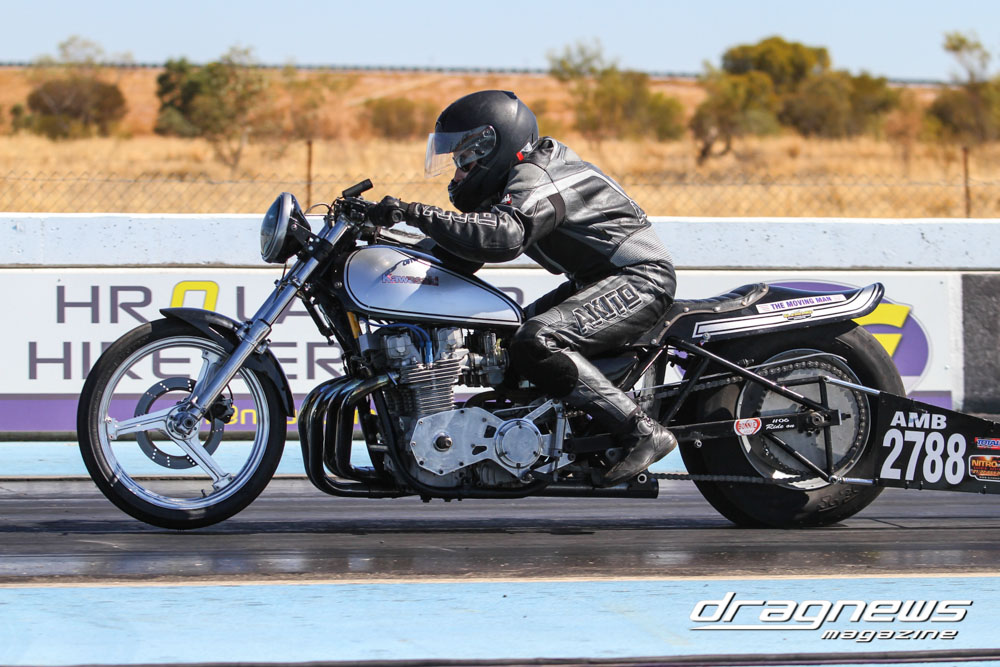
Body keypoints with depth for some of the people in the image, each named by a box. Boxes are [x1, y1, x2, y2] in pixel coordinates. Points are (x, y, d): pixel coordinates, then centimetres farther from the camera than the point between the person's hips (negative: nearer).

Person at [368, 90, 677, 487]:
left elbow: (504, 237, -38)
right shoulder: (513, 179, 15)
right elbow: (475, 246, 23)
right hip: (597, 279, 11)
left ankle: (643, 433, -29)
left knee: (535, 345, -29)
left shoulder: (535, 178, -18)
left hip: (639, 278, -11)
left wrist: (418, 215, -36)